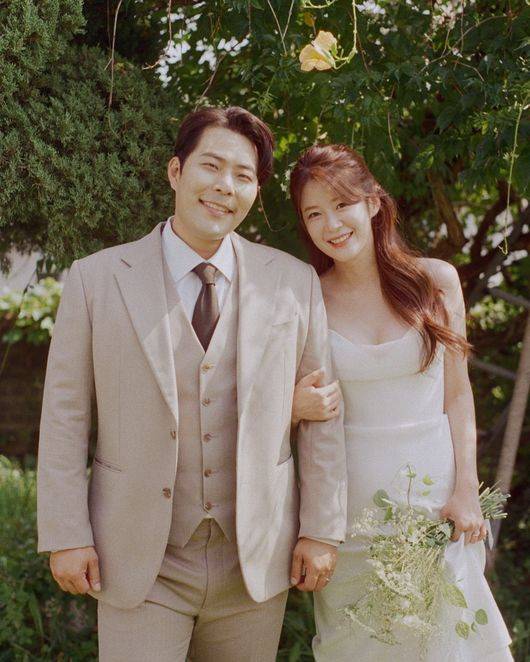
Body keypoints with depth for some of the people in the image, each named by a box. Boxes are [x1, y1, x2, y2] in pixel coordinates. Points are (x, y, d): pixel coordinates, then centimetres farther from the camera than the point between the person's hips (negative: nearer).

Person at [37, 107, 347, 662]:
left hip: (255, 557, 2)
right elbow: (64, 414, -2)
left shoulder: (294, 282, 0)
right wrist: (66, 535, -4)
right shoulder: (96, 278, -3)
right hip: (138, 561, -1)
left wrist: (322, 530, 2)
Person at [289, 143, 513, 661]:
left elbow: (457, 394, 2)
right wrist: (295, 406, -18)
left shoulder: (436, 280, -1)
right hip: (350, 499, 0)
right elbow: (294, 399, 5)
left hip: (435, 492, 1)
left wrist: (466, 491, -5)